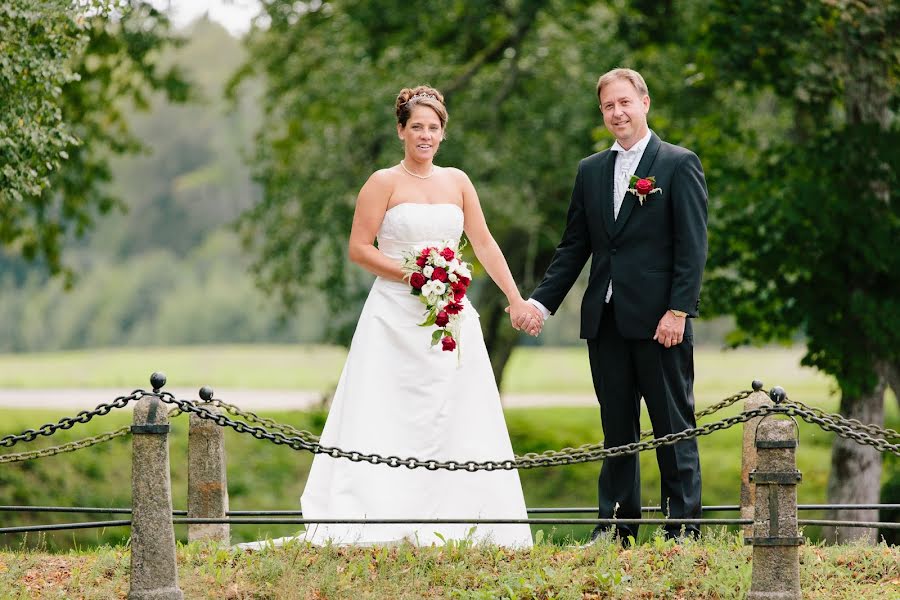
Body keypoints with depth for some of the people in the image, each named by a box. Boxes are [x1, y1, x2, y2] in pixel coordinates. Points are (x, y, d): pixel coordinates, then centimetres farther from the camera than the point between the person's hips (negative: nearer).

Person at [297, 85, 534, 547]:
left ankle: (452, 523, 7)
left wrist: (516, 298, 8)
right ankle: (374, 525, -8)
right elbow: (359, 249, -6)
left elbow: (484, 244, 13)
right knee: (386, 422, -7)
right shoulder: (384, 183, -1)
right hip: (396, 316, -5)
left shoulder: (457, 182, 12)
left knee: (456, 420, 2)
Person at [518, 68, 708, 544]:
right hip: (606, 321, 5)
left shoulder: (679, 164, -1)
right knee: (616, 428, 9)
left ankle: (683, 526, 3)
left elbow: (692, 245, -6)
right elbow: (574, 247, 17)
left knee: (674, 427, 0)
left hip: (658, 320, -5)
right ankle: (617, 525, 13)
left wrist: (678, 310, -15)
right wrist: (541, 303, 8)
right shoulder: (591, 171, 15)